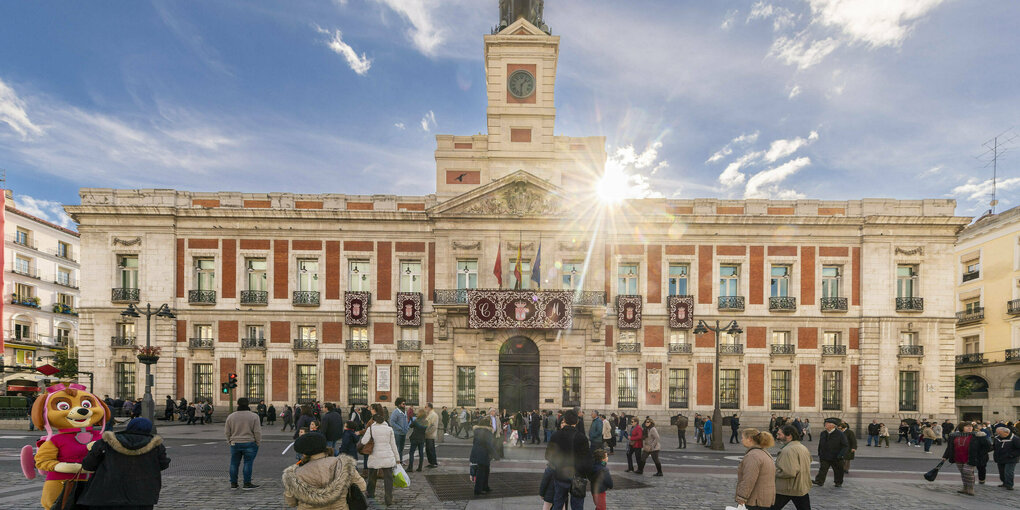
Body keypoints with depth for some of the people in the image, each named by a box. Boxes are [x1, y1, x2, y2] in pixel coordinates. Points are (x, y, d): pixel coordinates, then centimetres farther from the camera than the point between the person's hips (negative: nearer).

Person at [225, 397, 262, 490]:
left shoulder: (231, 416, 2)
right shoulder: (253, 416, -8)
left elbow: (227, 432, 8)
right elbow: (257, 432, -8)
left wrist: (230, 441, 20)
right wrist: (258, 442, 2)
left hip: (235, 443, 3)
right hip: (249, 443, -3)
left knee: (234, 463, 12)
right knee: (248, 463, 0)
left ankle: (233, 483, 17)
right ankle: (247, 483, 1)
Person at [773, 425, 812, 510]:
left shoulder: (788, 450, -23)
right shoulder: (803, 448, 9)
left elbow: (789, 472, -30)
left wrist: (774, 472, -17)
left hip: (786, 490, -9)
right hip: (803, 487, 9)